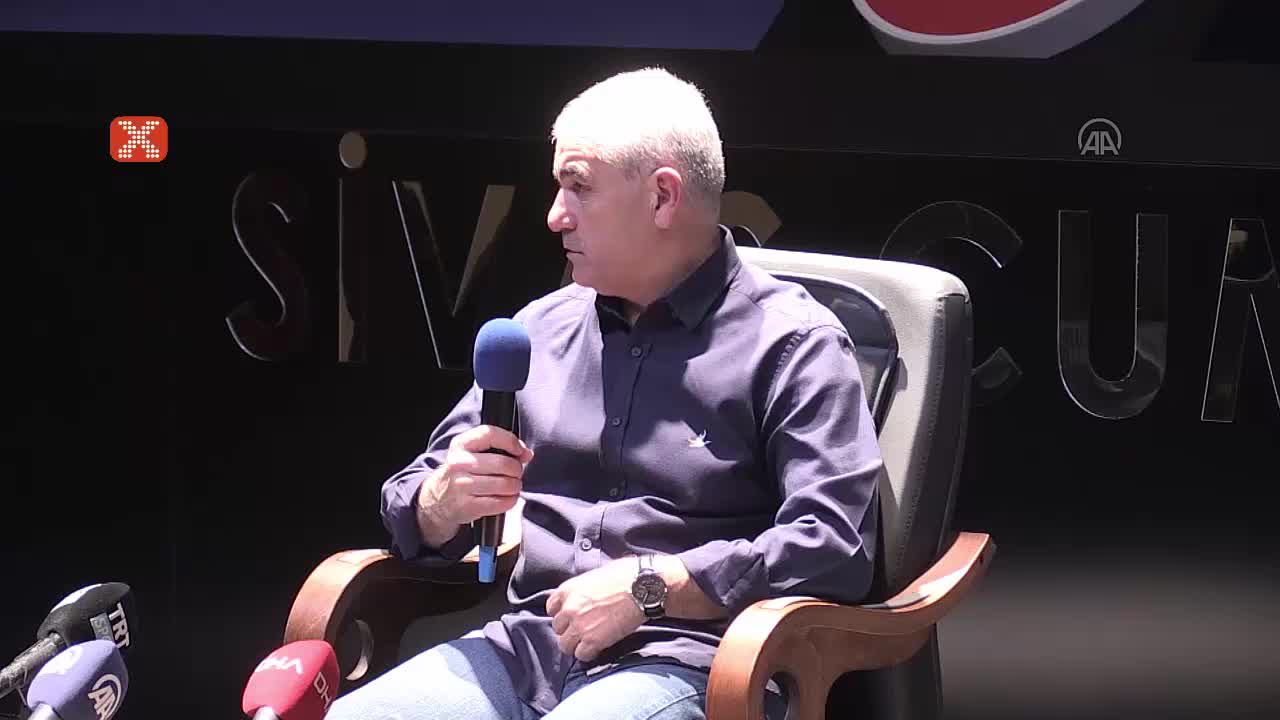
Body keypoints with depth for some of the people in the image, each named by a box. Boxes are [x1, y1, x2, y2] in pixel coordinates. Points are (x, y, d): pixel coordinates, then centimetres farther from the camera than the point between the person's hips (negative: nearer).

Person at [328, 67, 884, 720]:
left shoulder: (791, 343, 0)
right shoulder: (541, 328, 18)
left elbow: (834, 548, -13)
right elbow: (413, 513, 21)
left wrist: (648, 585, -15)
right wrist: (446, 500, -3)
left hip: (685, 662, -4)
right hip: (527, 643, 5)